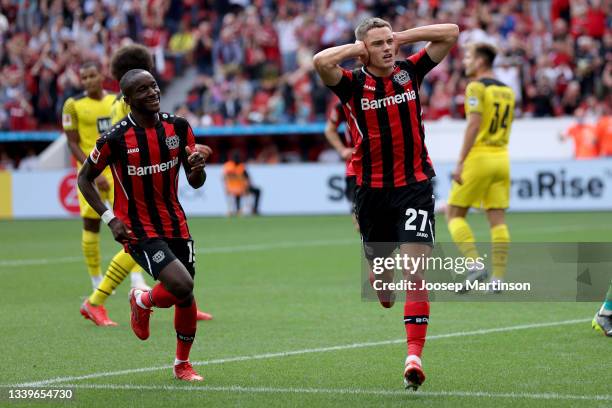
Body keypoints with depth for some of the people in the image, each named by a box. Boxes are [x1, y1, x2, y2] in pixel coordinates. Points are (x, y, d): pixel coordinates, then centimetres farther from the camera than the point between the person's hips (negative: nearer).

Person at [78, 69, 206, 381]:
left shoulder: (178, 127, -1)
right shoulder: (115, 139, -15)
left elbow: (196, 183, 5)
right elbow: (84, 179, -1)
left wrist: (197, 168, -19)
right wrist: (110, 219, -11)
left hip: (175, 225, 5)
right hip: (138, 231, -5)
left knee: (186, 296, 7)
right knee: (182, 286, -21)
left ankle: (182, 364, 29)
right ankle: (143, 302, 13)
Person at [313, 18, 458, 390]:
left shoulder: (409, 72, 1)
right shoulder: (353, 84, -6)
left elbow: (451, 33, 2)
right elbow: (321, 62, -27)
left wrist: (402, 37, -3)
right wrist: (357, 49, -11)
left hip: (415, 187, -1)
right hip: (373, 189, 1)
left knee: (416, 272, -14)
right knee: (379, 269, 17)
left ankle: (415, 355, -17)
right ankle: (384, 287, 55)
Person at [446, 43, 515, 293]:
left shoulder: (476, 87, -9)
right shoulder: (507, 90, 14)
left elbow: (474, 125, -18)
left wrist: (460, 163, -20)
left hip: (479, 157, -7)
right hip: (501, 157, 7)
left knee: (454, 214, 4)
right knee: (498, 220, 4)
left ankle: (474, 264, -10)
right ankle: (498, 277, -1)